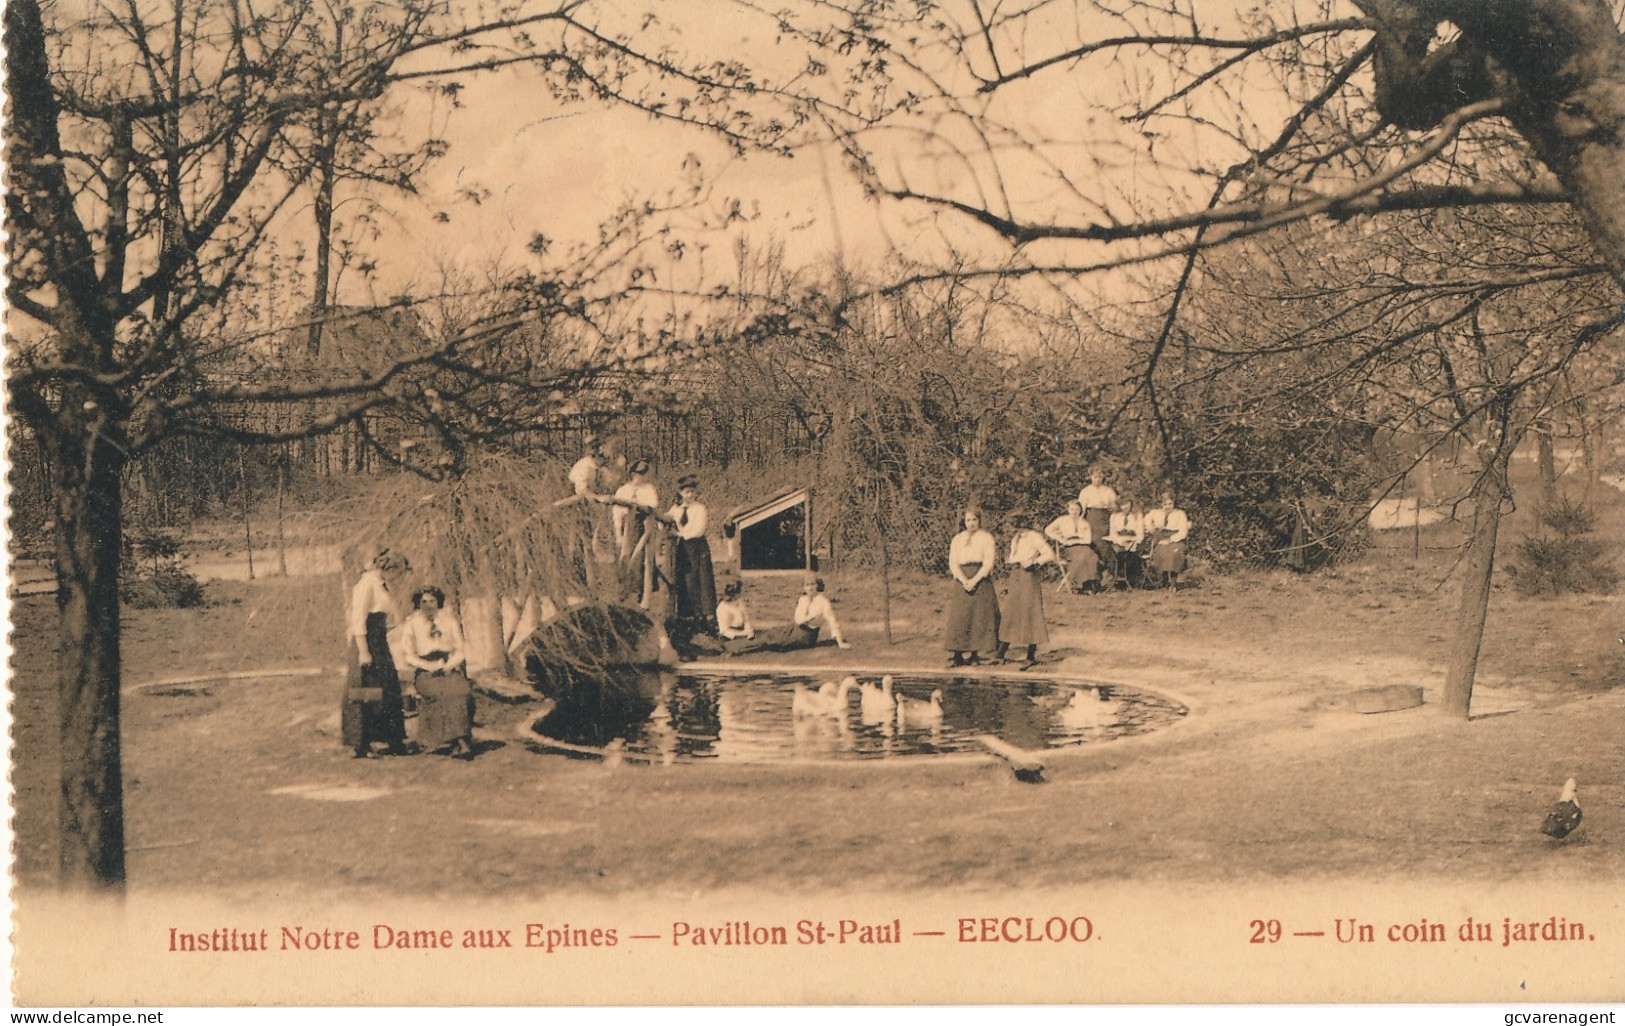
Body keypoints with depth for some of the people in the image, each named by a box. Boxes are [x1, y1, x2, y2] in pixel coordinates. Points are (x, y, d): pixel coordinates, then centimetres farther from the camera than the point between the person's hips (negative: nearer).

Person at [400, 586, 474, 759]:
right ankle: (459, 741, -32)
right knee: (447, 692, -34)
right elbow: (409, 657, 2)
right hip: (425, 673, -2)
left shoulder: (450, 621, 17)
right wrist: (432, 666, -12)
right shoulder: (411, 625, 11)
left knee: (464, 690, -32)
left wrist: (448, 666, -7)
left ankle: (459, 741, -31)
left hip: (451, 670, 2)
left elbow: (460, 651, 13)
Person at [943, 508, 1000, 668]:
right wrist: (965, 581, -13)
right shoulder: (957, 539, 11)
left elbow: (989, 563, -4)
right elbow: (953, 563, 2)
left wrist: (974, 580, -15)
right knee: (960, 617, -5)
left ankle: (973, 654, -3)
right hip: (961, 581, 2)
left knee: (979, 617, -5)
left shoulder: (987, 538, 5)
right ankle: (962, 654, -6)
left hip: (981, 581, -2)